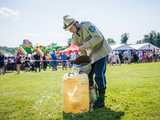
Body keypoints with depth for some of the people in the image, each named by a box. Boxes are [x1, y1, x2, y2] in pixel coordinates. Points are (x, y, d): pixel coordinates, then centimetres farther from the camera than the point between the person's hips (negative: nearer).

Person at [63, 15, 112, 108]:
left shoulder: (87, 25, -19)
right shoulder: (75, 37, 3)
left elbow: (98, 37, -27)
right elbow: (82, 49, 11)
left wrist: (85, 45, -30)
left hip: (101, 52, -7)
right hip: (91, 55, 7)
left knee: (99, 75, -12)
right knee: (88, 75, 7)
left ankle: (101, 100, 0)